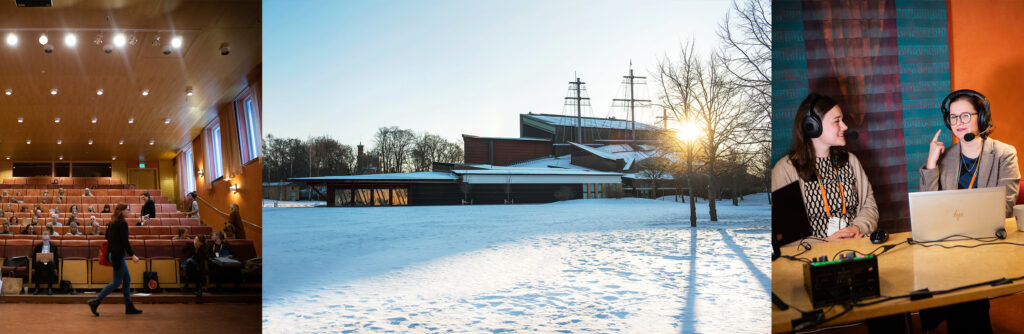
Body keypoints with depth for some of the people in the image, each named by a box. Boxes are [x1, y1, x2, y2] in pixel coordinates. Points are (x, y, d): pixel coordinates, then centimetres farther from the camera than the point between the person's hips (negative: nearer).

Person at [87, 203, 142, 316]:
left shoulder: (113, 223, 11)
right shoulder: (123, 224, -16)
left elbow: (108, 237, 17)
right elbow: (125, 241, -20)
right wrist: (132, 255, -18)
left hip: (112, 254, 10)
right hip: (118, 255, -10)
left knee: (127, 280, 12)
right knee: (117, 282, -3)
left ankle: (129, 307, 14)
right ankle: (95, 302, -2)